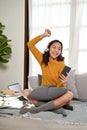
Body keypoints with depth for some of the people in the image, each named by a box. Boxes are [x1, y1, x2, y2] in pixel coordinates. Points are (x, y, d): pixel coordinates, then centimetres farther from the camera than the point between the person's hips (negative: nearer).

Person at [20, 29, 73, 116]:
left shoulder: (62, 65, -10)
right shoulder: (43, 59, 0)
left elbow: (60, 86, -12)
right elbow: (30, 45, -3)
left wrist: (63, 83, -35)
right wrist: (43, 35, -11)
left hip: (55, 93, -2)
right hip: (43, 92, 3)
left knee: (69, 94, -35)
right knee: (25, 92, -24)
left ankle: (37, 109, -36)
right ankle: (56, 107, -30)